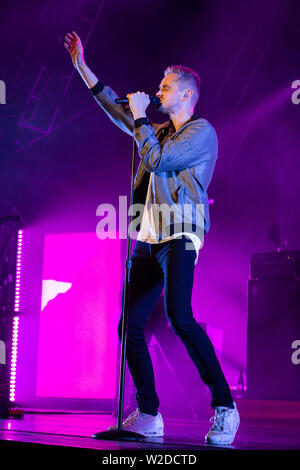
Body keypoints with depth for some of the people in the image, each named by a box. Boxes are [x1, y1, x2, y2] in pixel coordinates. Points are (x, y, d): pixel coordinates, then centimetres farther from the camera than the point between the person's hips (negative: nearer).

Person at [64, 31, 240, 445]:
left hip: (180, 236, -8)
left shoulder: (201, 131, 0)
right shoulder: (159, 131, 24)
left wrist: (140, 118, 1)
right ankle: (148, 417, 7)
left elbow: (156, 160, -11)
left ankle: (225, 407, -19)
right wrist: (82, 66, 30)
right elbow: (116, 109, 31)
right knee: (131, 325, 1)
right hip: (150, 239, 8)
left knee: (180, 317, -25)